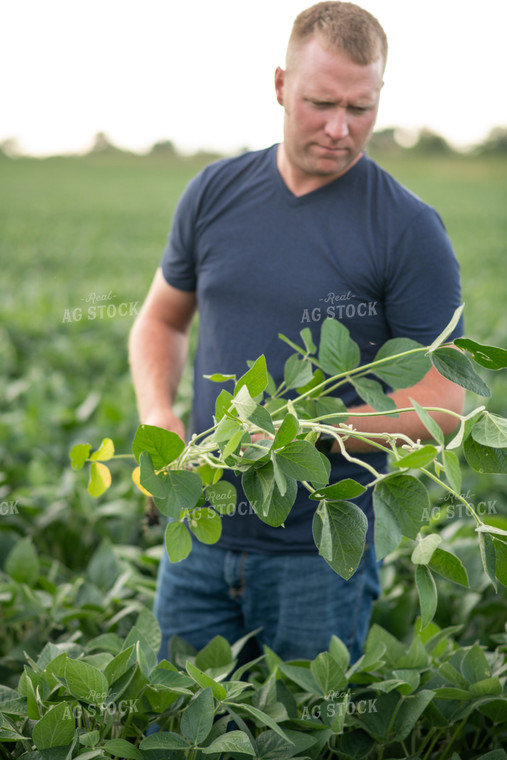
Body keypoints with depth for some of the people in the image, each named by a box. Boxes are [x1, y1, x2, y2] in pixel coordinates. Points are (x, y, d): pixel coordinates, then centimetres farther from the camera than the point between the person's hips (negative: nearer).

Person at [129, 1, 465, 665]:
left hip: (321, 555, -3)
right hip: (201, 540, 4)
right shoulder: (216, 193, 4)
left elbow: (443, 401, -8)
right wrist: (157, 414, -3)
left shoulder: (409, 230, -9)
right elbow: (161, 319, 16)